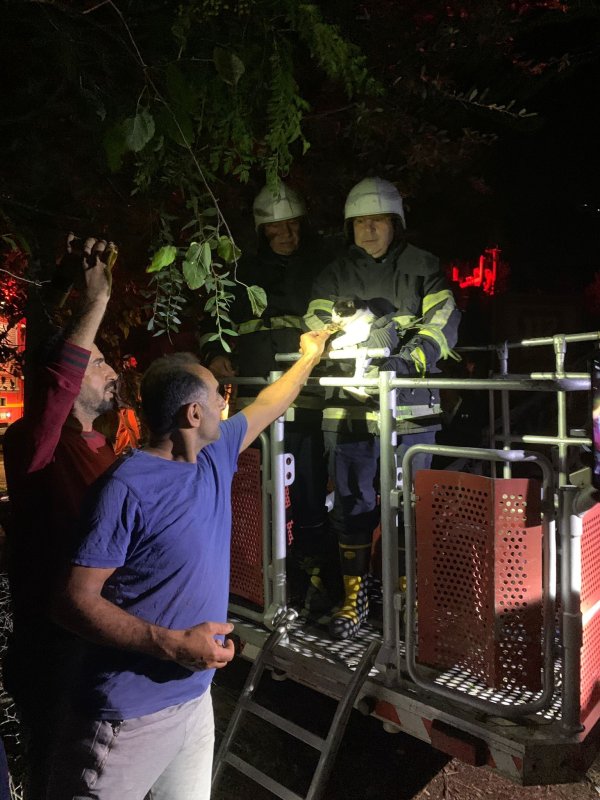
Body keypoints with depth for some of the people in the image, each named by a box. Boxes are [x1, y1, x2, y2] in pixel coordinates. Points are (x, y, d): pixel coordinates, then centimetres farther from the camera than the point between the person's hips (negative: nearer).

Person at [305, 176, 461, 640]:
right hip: (349, 406, 2)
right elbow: (316, 326, 6)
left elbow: (443, 322, -4)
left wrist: (408, 361, -21)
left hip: (410, 407, -1)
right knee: (352, 504, 7)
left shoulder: (423, 267, 7)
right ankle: (354, 597, 22)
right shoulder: (335, 275, 14)